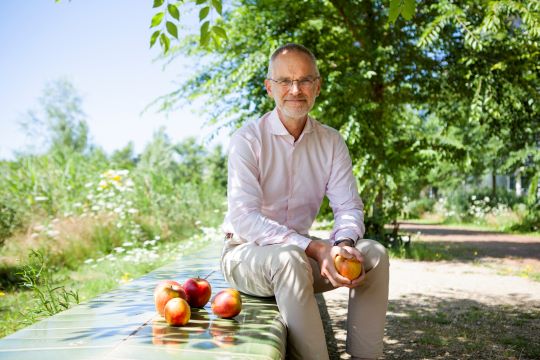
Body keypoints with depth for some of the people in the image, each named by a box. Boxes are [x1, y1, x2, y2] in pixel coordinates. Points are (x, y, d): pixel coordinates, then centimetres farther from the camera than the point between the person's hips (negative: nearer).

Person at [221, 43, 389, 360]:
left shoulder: (331, 142, 2)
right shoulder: (248, 140, -13)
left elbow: (348, 206, -3)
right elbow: (245, 219, -22)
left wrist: (342, 244, -27)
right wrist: (315, 249, -31)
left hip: (303, 253, 5)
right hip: (247, 253, -5)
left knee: (374, 254, -16)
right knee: (290, 259, -36)